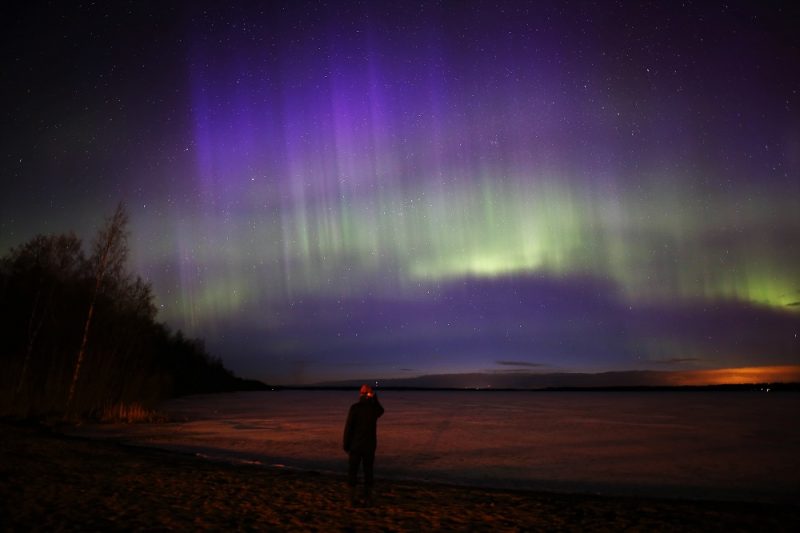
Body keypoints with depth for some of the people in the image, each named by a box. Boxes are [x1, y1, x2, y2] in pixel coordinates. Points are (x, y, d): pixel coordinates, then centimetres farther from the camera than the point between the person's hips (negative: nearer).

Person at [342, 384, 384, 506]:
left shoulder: (354, 407, -13)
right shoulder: (375, 408, -2)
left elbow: (349, 427, -12)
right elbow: (381, 411, 26)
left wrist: (346, 444, -1)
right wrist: (375, 399, 12)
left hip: (356, 444, -3)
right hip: (370, 445, 3)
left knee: (352, 471, 8)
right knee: (368, 471, 13)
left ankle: (352, 498, 5)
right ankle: (368, 498, 12)